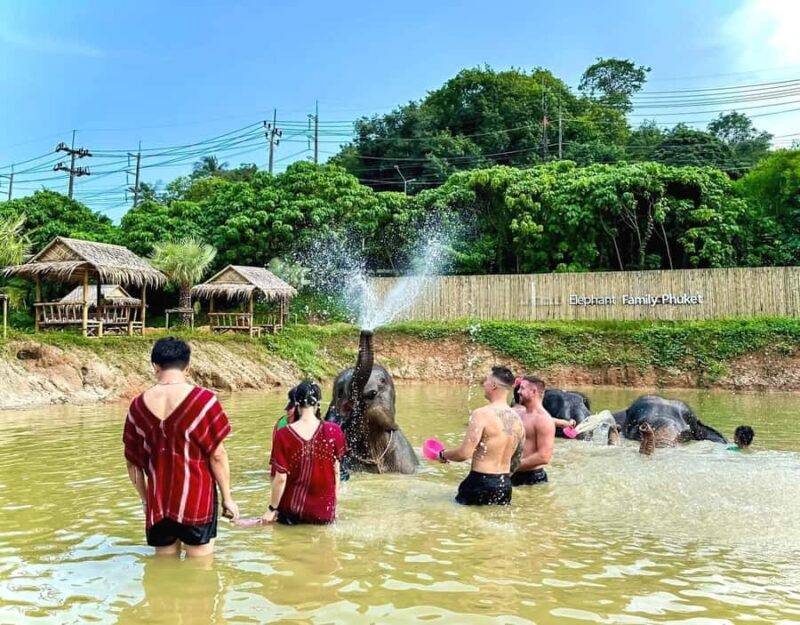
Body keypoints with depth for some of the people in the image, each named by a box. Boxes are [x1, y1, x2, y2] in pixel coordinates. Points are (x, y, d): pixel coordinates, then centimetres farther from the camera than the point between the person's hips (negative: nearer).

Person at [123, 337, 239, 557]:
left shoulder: (138, 405, -1)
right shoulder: (203, 400, -12)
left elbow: (132, 462, 6)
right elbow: (217, 455, -11)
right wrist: (227, 497, -1)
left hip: (157, 503, 4)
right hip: (196, 501, -3)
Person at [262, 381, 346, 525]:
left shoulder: (284, 435, -15)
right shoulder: (334, 432, -11)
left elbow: (281, 478, -12)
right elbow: (336, 472, -2)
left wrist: (272, 509, 1)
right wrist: (332, 503, 11)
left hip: (291, 510, 0)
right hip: (324, 512, 1)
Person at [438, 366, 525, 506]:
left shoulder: (482, 414, -16)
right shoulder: (517, 419, 6)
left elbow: (464, 453, -19)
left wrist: (443, 454, 0)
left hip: (481, 483, -7)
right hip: (505, 485, 7)